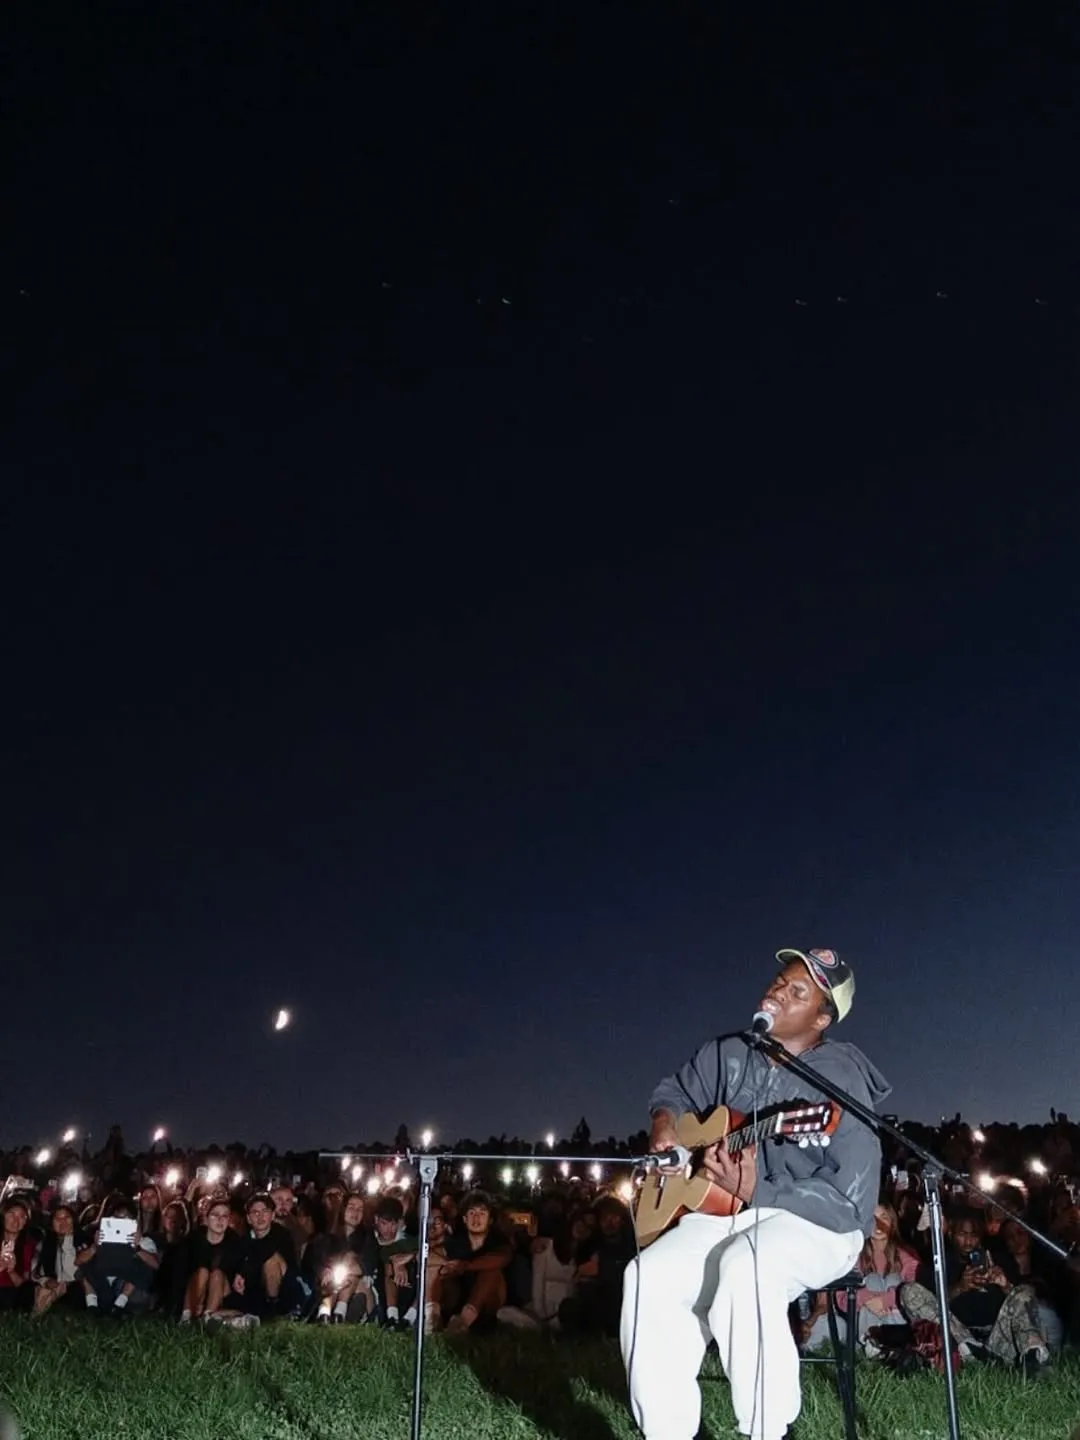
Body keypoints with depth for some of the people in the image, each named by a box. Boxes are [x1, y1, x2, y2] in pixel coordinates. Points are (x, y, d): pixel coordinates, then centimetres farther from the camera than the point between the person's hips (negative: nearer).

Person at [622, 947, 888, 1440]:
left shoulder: (840, 1079, -16)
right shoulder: (729, 1054, 3)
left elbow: (848, 1194, -22)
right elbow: (675, 1089, 21)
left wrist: (756, 1193, -29)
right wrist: (665, 1122, -3)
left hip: (819, 1226, -5)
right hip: (726, 1213, 6)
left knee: (746, 1266, -39)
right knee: (651, 1275, -23)